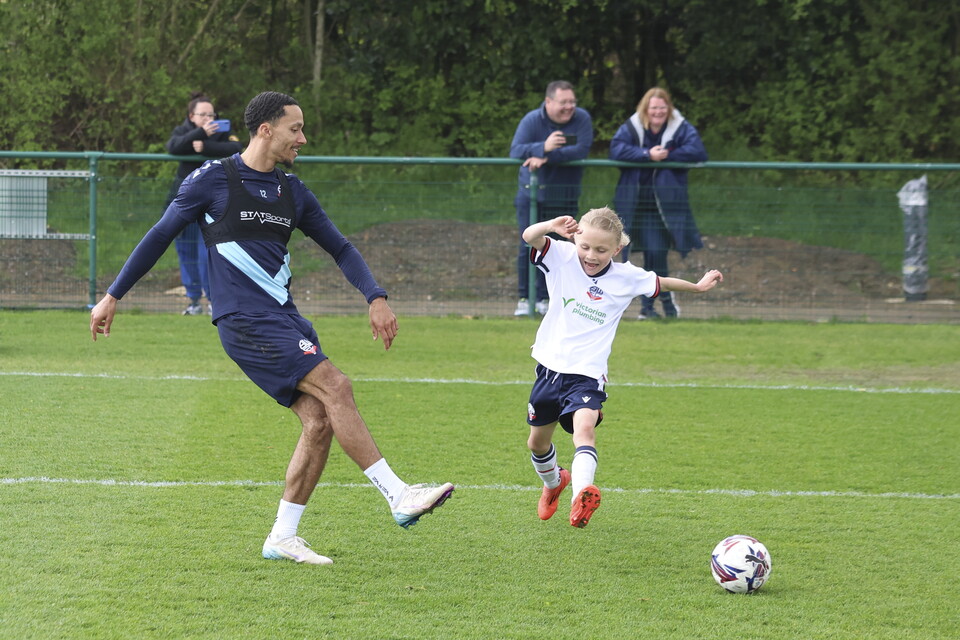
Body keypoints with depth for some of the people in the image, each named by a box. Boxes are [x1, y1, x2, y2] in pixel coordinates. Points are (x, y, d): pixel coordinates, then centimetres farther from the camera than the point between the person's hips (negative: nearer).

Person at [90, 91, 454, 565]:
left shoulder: (292, 192, 15)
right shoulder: (213, 180, -2)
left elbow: (339, 247, 21)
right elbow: (160, 236, 4)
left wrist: (376, 298, 6)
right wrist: (113, 296, 7)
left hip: (285, 319, 7)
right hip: (246, 322, -7)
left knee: (320, 421, -4)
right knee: (334, 387, -20)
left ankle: (283, 538, 5)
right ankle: (399, 496, -21)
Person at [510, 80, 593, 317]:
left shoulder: (582, 119, -6)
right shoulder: (532, 120, -8)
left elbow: (582, 149, -20)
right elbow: (515, 151, -19)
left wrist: (547, 157, -28)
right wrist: (543, 147, -38)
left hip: (564, 197, 1)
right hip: (531, 193, -1)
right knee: (528, 246, -3)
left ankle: (544, 298, 9)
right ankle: (524, 298, 5)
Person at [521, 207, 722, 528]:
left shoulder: (626, 277, -3)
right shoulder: (562, 258, -6)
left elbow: (659, 283, 17)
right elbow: (529, 237, -22)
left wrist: (697, 286, 29)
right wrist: (551, 226, -43)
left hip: (587, 374, -3)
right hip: (551, 365, 3)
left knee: (584, 428, -29)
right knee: (537, 442, 17)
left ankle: (581, 496, -49)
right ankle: (553, 482, 49)